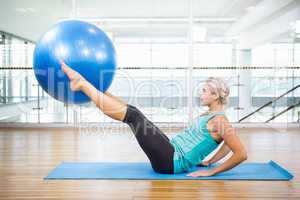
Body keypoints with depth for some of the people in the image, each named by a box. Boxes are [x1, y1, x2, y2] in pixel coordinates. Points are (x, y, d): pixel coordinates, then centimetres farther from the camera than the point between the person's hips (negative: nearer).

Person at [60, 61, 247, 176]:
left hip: (169, 161, -9)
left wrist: (212, 171, -15)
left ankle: (82, 84, -5)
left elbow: (242, 154, -19)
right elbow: (229, 145, 26)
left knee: (132, 114, -15)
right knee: (133, 112, 7)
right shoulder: (210, 115, 13)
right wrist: (209, 161, 17)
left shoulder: (220, 121, -13)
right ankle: (86, 83, 14)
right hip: (170, 153, 9)